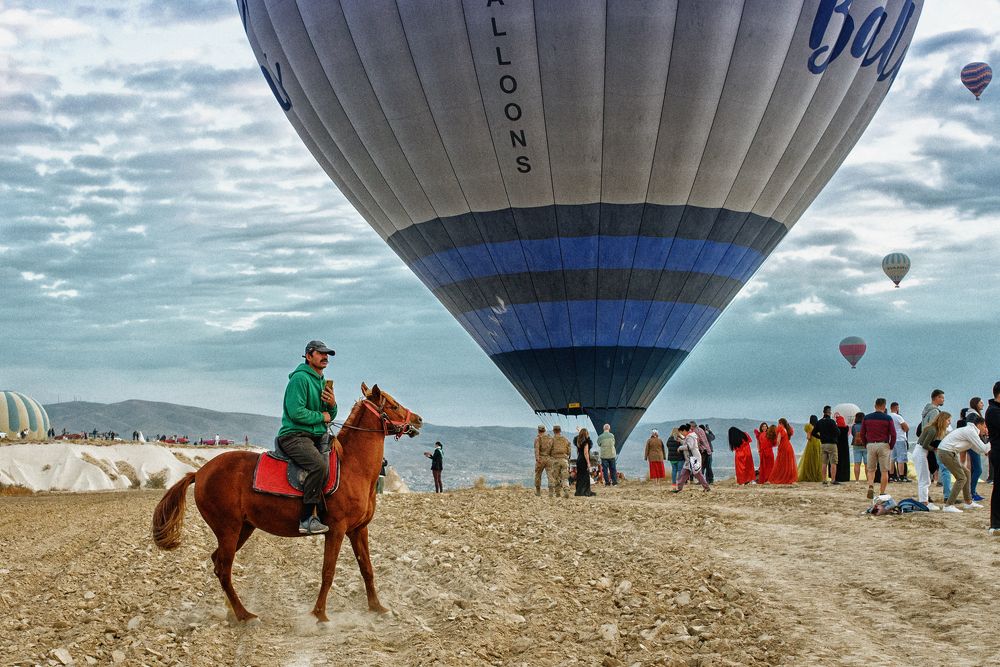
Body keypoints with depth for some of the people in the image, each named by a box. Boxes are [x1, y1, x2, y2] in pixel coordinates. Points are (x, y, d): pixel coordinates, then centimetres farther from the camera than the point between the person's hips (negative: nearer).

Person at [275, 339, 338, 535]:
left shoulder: (323, 382, 19)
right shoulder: (300, 378, -10)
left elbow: (329, 417, 22)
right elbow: (296, 412, -20)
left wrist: (332, 405, 0)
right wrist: (321, 417, -9)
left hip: (317, 437, 10)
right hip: (294, 436, -10)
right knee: (319, 464, -32)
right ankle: (308, 518, -29)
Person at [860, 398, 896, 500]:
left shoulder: (867, 417, 5)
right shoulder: (888, 418, -2)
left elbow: (862, 434, 6)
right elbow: (893, 434, -5)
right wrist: (891, 446, 8)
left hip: (870, 445, 2)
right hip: (883, 445, -2)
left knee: (870, 470, 10)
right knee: (884, 471, 4)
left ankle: (871, 487, -14)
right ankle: (882, 493, 2)